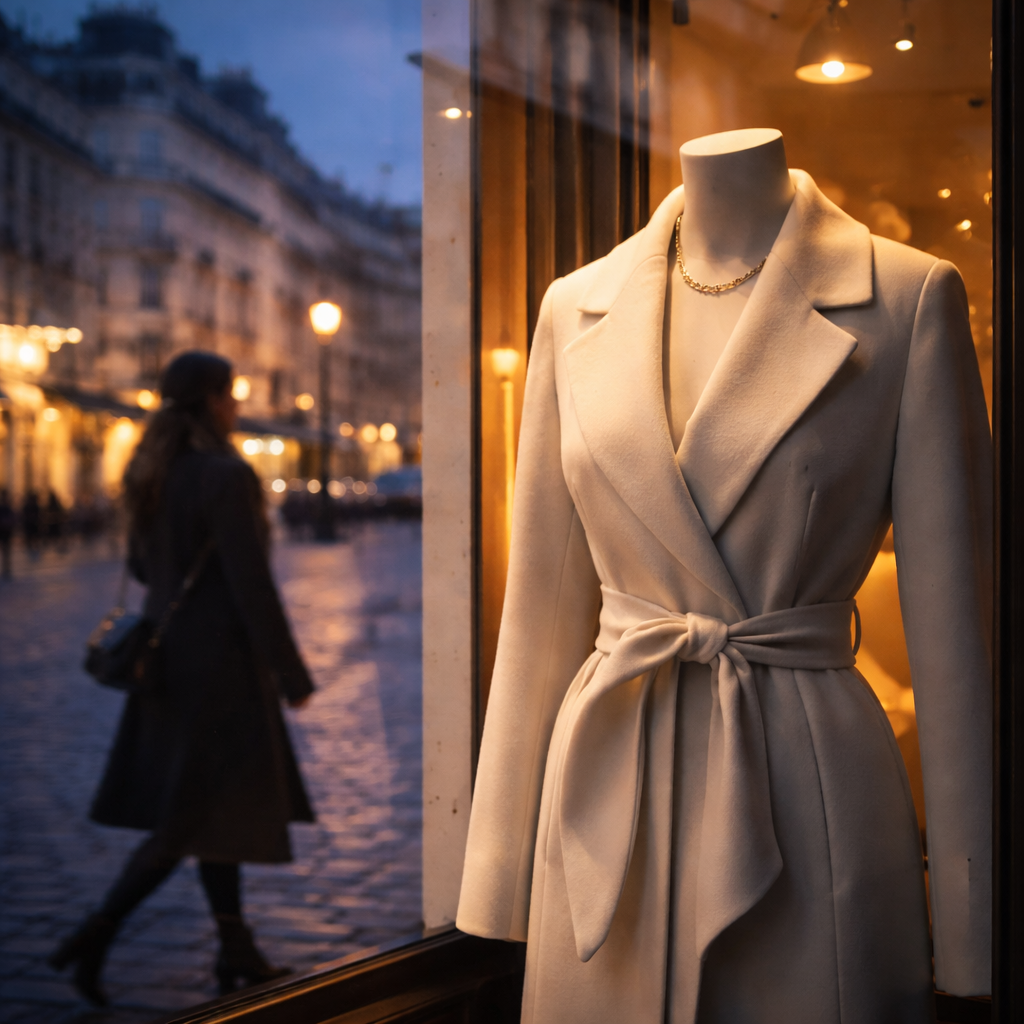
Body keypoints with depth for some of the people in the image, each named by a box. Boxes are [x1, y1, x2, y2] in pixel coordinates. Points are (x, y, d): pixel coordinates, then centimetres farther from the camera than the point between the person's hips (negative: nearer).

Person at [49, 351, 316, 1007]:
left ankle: (238, 954, 23)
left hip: (173, 653, 9)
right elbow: (252, 586, -21)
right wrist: (293, 677, -15)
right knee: (202, 817, 0)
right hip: (224, 662, -9)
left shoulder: (154, 472, 6)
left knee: (220, 806, 17)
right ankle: (98, 934, -6)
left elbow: (143, 566, 16)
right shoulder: (228, 475, -20)